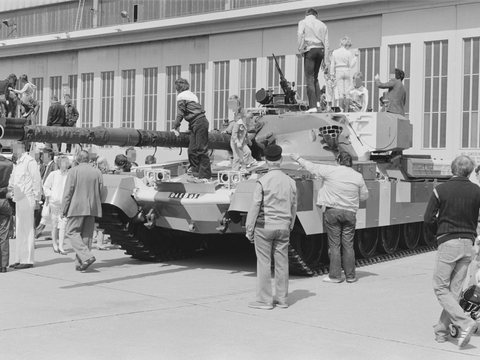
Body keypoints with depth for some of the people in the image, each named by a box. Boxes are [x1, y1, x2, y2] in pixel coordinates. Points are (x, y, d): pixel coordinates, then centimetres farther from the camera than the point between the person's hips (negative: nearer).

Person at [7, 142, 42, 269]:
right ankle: (19, 259, 17)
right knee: (20, 230, 12)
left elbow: (37, 180, -14)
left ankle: (27, 260, -3)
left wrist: (36, 198, -14)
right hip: (19, 199, 9)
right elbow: (13, 180, 25)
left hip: (27, 199, -9)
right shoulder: (18, 163, 18)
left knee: (27, 230, -6)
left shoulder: (29, 161, -10)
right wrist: (10, 187, 5)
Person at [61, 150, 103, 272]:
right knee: (86, 235, 10)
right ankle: (80, 263, 11)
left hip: (76, 208, -5)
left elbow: (68, 192, -8)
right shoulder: (97, 172, 7)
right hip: (92, 209, 5)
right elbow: (100, 192, 10)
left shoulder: (74, 171, -7)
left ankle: (87, 256, -17)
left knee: (72, 232, 0)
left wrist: (63, 210, -2)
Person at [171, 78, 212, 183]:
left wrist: (175, 127, 2)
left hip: (198, 123, -9)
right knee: (192, 149, 9)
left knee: (202, 149, -9)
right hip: (201, 122, 9)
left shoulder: (181, 96, -2)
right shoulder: (191, 94, 23)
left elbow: (180, 114, -5)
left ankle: (206, 175, -9)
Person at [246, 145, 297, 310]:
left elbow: (255, 206, -11)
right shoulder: (290, 181, 4)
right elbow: (294, 207, 10)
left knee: (264, 263, 1)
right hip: (283, 227, 5)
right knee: (282, 263, 9)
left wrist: (249, 229, -4)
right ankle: (282, 299, 16)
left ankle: (264, 300, 4)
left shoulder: (263, 181, -12)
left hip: (264, 226, -5)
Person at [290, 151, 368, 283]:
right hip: (350, 213, 3)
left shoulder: (330, 171, -6)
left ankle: (335, 276, 5)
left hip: (332, 212, -3)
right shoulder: (358, 176, 2)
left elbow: (312, 167, 6)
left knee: (334, 245, 2)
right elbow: (364, 196, 10)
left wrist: (298, 159, 20)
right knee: (348, 245, 8)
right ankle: (350, 276, 12)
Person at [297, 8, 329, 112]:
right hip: (321, 50, 4)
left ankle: (313, 106, -12)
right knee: (315, 77, 16)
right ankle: (317, 101, 1)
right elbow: (326, 42, 15)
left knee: (310, 78, -5)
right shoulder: (322, 24, 19)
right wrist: (325, 58, 15)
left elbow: (300, 35, -11)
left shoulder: (303, 22, 8)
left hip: (310, 49, -4)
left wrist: (300, 49, -4)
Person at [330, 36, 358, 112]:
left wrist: (332, 73, 11)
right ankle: (346, 110, 3)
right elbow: (351, 65, -1)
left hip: (338, 72, 0)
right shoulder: (348, 53, -4)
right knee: (347, 92, 5)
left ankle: (341, 110, -7)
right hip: (346, 71, 0)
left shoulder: (334, 52, 0)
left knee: (340, 92, 0)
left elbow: (332, 64, 2)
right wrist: (355, 56, 5)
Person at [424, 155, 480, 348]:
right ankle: (442, 330, 15)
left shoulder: (441, 190, -5)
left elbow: (428, 218, -6)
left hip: (447, 243, -4)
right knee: (455, 289, 11)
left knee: (441, 288, 4)